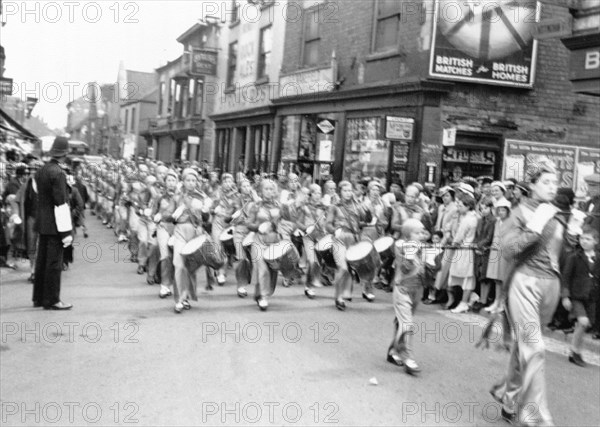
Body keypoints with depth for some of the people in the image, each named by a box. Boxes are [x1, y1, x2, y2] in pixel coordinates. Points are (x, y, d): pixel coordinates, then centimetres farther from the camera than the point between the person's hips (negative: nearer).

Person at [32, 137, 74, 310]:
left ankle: (39, 298, 22)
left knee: (42, 261, 14)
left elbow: (40, 197, 15)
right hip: (54, 224, -9)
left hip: (42, 224, 9)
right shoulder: (58, 173, -17)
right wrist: (66, 231, -18)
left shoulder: (41, 171, 10)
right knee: (54, 263, -3)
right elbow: (61, 203, -19)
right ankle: (51, 300, 3)